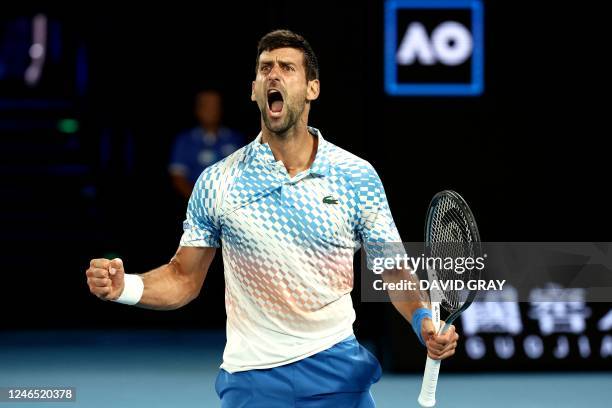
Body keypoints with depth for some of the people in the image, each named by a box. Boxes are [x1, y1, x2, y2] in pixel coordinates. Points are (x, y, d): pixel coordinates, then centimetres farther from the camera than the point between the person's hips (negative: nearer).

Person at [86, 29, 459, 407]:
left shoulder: (358, 176, -1)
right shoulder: (217, 182, 1)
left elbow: (394, 272, 2)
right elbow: (184, 278, 6)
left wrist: (423, 320, -17)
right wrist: (124, 287, -12)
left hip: (337, 372, 0)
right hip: (250, 377, 0)